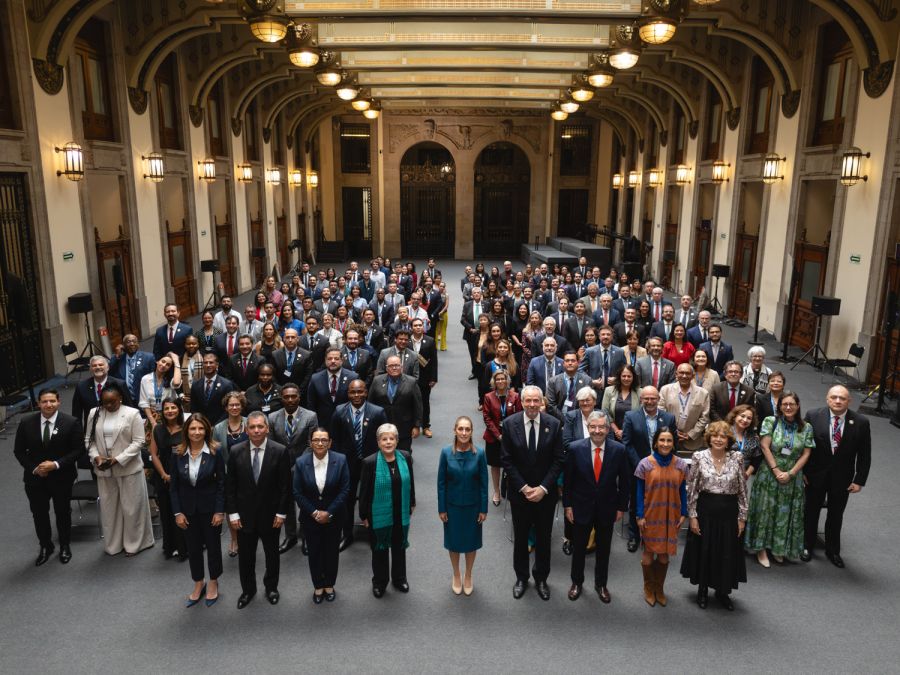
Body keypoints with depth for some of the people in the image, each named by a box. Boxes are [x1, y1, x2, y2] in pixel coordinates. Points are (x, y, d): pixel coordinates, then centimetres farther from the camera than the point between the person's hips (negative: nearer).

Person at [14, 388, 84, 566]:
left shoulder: (71, 422, -14)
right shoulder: (26, 423, -7)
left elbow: (78, 450, -11)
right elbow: (19, 451, 0)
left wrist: (56, 464, -21)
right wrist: (34, 468, -13)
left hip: (62, 477, -2)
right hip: (35, 478, 2)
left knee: (63, 513, 14)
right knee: (39, 514, 13)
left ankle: (65, 546, 35)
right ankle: (45, 546, 35)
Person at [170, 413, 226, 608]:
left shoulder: (215, 453, -13)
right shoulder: (178, 454, -7)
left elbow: (221, 484, -9)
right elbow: (173, 486, -1)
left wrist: (220, 511, -12)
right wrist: (178, 512, -5)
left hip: (210, 508, -2)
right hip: (188, 509, 2)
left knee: (213, 545, 13)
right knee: (193, 548, 14)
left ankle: (213, 582, 33)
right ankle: (198, 584, 34)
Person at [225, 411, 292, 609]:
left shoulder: (280, 451, -12)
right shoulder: (236, 452, -7)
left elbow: (285, 485, -8)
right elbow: (229, 485, -2)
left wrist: (281, 513, -9)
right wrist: (232, 513, -5)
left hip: (270, 513, -1)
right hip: (244, 514, 1)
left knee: (272, 553, 16)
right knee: (245, 555, 13)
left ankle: (271, 587, 38)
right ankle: (248, 589, 35)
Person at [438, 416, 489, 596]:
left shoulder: (479, 453, -14)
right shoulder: (446, 452, -13)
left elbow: (484, 483, -7)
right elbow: (441, 482, -6)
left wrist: (484, 509, -4)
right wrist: (441, 508, -4)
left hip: (473, 506, 0)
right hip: (452, 505, 0)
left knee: (471, 541, 15)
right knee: (454, 541, 15)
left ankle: (468, 576, 38)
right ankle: (456, 576, 38)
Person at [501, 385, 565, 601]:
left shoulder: (553, 424, -9)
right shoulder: (509, 424, -10)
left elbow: (558, 460, -6)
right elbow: (506, 460, -7)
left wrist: (543, 488, -13)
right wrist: (524, 487, -12)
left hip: (545, 492, 0)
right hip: (519, 492, 0)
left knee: (544, 537, 14)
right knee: (520, 537, 15)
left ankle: (541, 578, 34)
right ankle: (521, 577, 34)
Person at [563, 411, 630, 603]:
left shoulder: (619, 450, -13)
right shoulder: (575, 448, -14)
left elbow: (625, 482, -3)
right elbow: (567, 479, -5)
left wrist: (621, 507, -1)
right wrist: (567, 505, -4)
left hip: (607, 509, 1)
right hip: (581, 507, 0)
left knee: (604, 549, 17)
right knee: (578, 548, 15)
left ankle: (601, 584, 38)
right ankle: (576, 582, 37)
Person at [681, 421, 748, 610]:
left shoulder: (737, 458, -4)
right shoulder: (699, 457, -7)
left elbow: (742, 490, 2)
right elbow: (691, 489, -4)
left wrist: (742, 517, 2)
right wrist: (692, 515, -6)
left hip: (728, 513, 1)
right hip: (705, 511, -1)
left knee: (727, 553, 12)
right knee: (703, 551, 11)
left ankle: (722, 592, 33)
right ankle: (702, 590, 32)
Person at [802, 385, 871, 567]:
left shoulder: (861, 422, -12)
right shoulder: (813, 416, -14)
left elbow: (864, 455, -5)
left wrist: (859, 480, -6)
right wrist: (802, 471, -7)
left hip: (842, 478, 1)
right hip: (815, 475, -1)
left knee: (836, 515, 17)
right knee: (811, 511, 15)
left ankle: (833, 550, 36)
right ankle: (807, 546, 35)